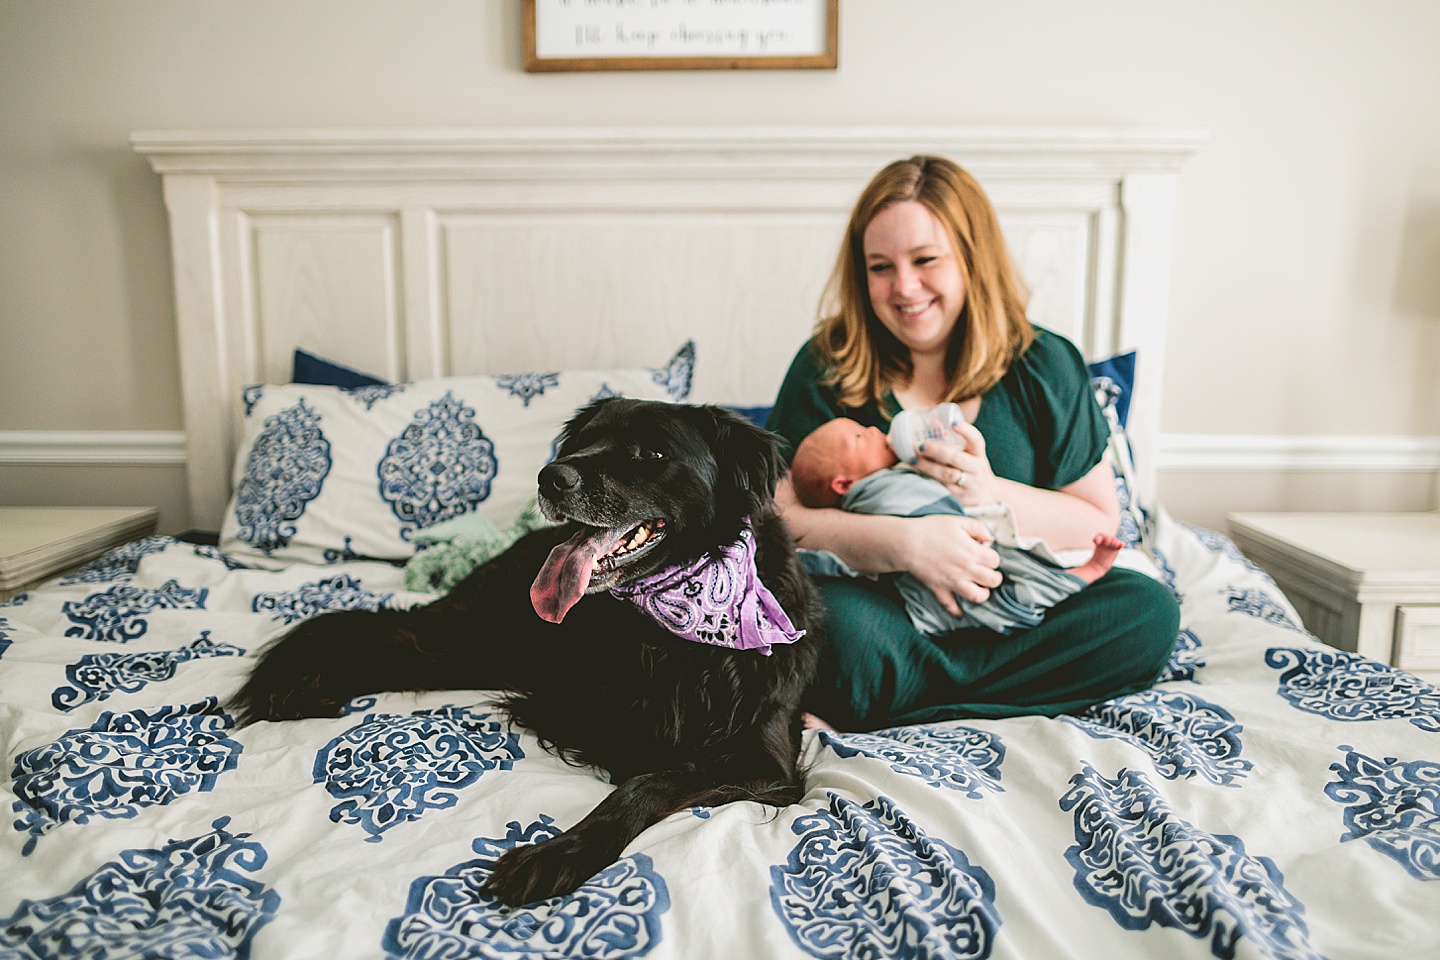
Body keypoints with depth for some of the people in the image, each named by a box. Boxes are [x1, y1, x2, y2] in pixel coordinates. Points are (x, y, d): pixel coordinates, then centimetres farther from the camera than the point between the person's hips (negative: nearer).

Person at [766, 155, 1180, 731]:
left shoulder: (1045, 366, 4)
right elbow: (778, 516, -10)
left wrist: (991, 493, -13)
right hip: (885, 605, -5)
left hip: (1015, 609, 6)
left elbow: (1100, 520, 5)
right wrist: (906, 543, -24)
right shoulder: (827, 366, -2)